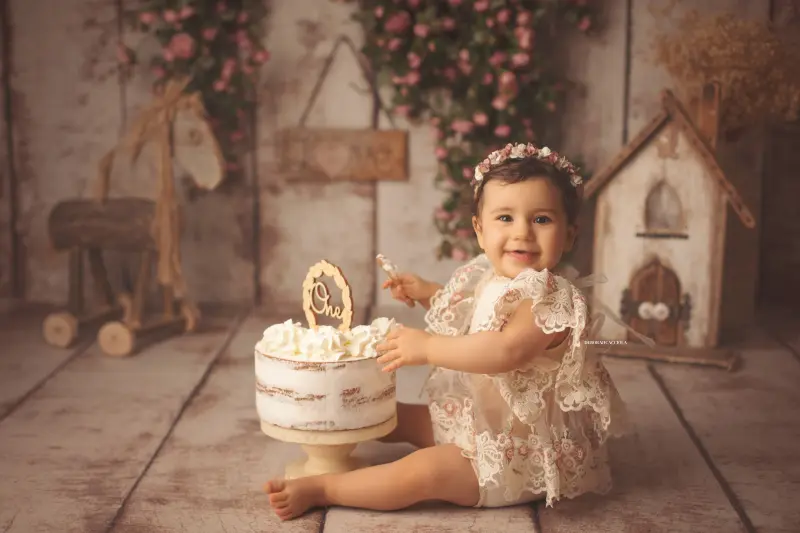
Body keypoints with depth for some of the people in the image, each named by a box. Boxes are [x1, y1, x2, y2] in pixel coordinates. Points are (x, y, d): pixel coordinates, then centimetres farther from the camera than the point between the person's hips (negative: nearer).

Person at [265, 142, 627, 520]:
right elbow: (464, 319, 24)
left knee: (423, 471, -21)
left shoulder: (550, 299, -25)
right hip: (474, 421, 9)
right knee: (396, 416, 16)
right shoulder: (488, 279, 1)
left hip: (519, 450, -9)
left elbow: (505, 351, -42)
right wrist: (428, 294, 8)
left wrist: (428, 347, -37)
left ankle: (318, 489, -11)